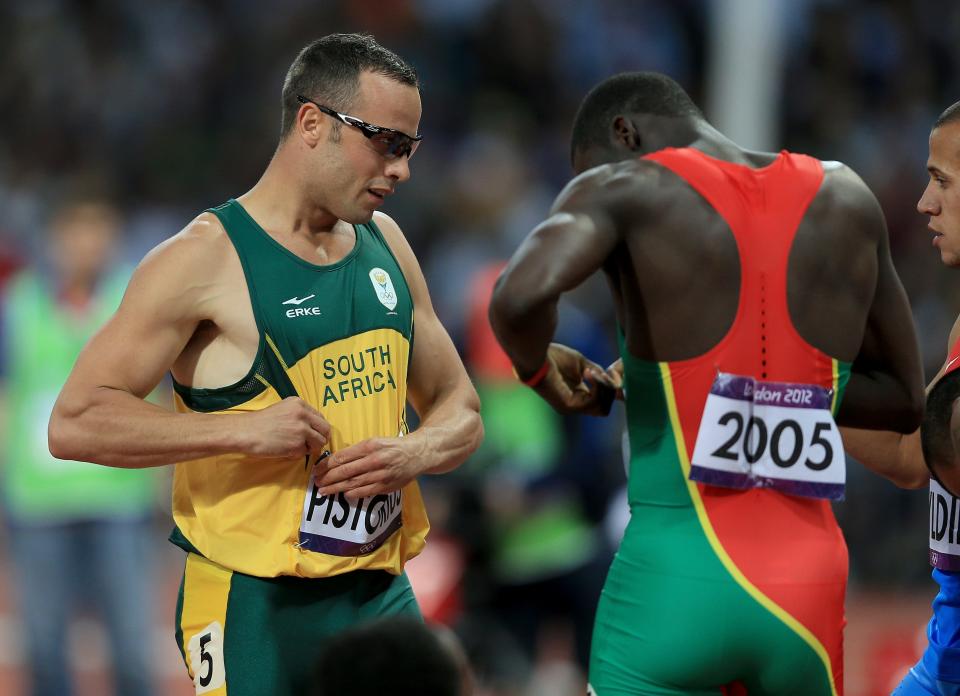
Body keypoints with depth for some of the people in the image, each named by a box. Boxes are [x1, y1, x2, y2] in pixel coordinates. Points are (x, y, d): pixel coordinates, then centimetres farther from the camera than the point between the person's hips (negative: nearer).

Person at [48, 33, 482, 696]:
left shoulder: (385, 244, 12)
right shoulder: (207, 257, -10)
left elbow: (461, 412, 19)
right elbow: (75, 423, -14)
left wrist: (415, 454, -5)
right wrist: (243, 429, -22)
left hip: (381, 591, 6)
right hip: (254, 608, -6)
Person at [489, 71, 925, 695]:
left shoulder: (625, 189, -3)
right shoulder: (844, 199, 10)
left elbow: (521, 297, -23)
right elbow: (904, 401, 18)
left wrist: (538, 370, -2)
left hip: (673, 582, -4)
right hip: (807, 590, 4)